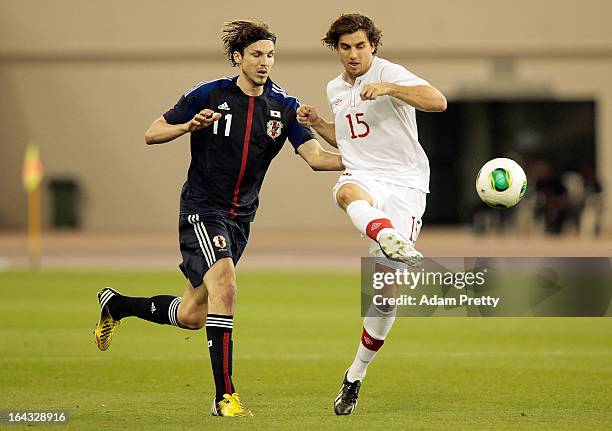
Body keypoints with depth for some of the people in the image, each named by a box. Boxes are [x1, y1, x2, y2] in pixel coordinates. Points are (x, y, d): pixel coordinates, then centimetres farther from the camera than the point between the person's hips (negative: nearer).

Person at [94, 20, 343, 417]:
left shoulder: (284, 106, 1)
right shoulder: (209, 95, -7)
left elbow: (315, 156, -9)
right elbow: (152, 134, -1)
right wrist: (189, 126, -20)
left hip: (240, 219, 5)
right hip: (202, 209, -5)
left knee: (191, 316, 11)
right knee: (224, 288, -26)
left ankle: (115, 304, 39)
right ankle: (225, 395, -23)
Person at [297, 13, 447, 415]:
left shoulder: (389, 73, -4)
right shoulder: (336, 89, 17)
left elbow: (438, 101, -20)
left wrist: (388, 89, -31)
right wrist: (316, 123, 15)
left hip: (405, 184, -4)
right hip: (364, 177, 4)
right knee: (347, 191, -39)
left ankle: (356, 376, 6)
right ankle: (393, 244, -67)